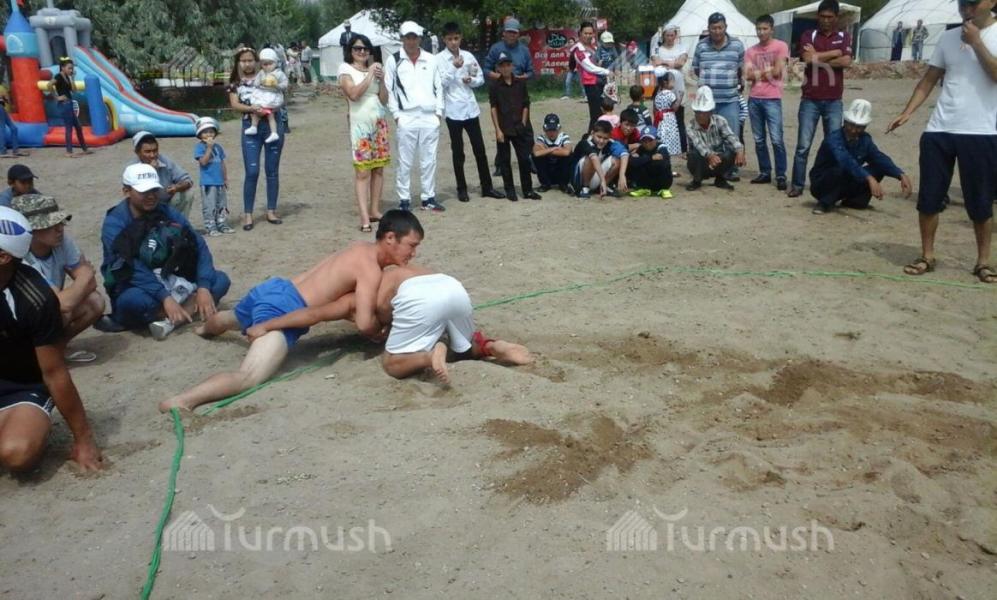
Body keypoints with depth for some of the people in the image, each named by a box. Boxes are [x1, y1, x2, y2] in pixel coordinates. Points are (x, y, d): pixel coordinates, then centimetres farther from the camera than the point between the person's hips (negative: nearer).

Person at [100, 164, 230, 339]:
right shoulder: (114, 223, -14)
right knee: (131, 301, -38)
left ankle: (169, 319, -28)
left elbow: (199, 247, -8)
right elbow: (133, 269, -25)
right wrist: (165, 298, -37)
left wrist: (203, 288, -23)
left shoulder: (168, 213, -1)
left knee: (220, 280, -14)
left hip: (171, 282, 5)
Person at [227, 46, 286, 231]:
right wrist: (251, 108, -20)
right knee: (252, 172, -7)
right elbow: (234, 105, -2)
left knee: (272, 170, 5)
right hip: (250, 126, -1)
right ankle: (247, 214, 1)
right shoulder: (235, 83, 9)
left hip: (273, 123, 1)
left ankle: (271, 211, 15)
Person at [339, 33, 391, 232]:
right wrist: (370, 75, -13)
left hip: (380, 123, 6)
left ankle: (374, 210, 15)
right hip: (360, 124, -5)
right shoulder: (345, 69, -1)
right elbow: (354, 93, -17)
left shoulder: (374, 69, 14)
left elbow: (384, 100, 10)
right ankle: (364, 218, -11)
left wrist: (381, 79, -4)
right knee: (362, 171, -8)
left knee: (378, 168, 6)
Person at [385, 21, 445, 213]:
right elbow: (388, 89, 1)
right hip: (406, 118, -3)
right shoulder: (393, 61, 2)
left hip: (430, 118, 3)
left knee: (429, 160, 8)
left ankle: (429, 198, 17)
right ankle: (404, 200, 8)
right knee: (405, 162, 0)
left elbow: (438, 87, 12)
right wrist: (396, 114, -6)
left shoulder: (430, 60, 10)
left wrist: (439, 112, 4)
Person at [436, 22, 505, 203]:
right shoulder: (439, 59, -4)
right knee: (458, 152, 5)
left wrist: (471, 80, -7)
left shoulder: (468, 56, 7)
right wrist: (453, 67, -20)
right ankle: (461, 189, 15)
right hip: (453, 111, -3)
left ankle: (486, 187, 14)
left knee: (480, 149, 7)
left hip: (471, 109, 4)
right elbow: (441, 83, -12)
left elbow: (481, 78, 13)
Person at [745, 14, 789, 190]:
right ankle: (765, 172, 16)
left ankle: (781, 175, -3)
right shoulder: (751, 51, 11)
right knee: (759, 140, 8)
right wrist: (767, 71, -6)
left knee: (776, 139, -8)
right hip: (754, 99, 5)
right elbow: (748, 75, 0)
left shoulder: (781, 46, 0)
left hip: (772, 99, -5)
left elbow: (777, 72, -9)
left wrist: (758, 72, 2)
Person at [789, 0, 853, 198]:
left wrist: (818, 58, -8)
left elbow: (846, 62, -9)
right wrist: (835, 52, -7)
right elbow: (807, 59, -14)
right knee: (803, 145, -3)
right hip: (810, 100, -1)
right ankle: (797, 185, 3)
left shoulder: (844, 37, 8)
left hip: (834, 102, 1)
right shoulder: (808, 35, 5)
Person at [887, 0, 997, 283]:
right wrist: (907, 111, 1)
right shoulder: (948, 38, 10)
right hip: (938, 131, 3)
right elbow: (929, 79, 12)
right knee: (929, 198, 4)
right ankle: (927, 256, 16)